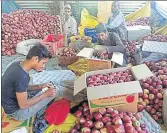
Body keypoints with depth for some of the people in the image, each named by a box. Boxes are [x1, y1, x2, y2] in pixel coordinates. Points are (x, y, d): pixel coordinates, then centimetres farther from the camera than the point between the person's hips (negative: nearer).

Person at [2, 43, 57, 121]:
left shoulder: (17, 64, -6)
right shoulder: (21, 76, -34)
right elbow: (23, 105, -26)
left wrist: (39, 87, -1)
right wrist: (45, 94, -19)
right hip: (17, 112, -9)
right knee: (53, 92, -8)